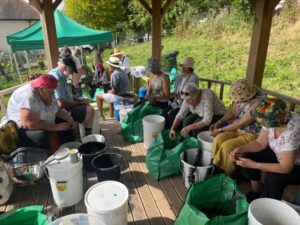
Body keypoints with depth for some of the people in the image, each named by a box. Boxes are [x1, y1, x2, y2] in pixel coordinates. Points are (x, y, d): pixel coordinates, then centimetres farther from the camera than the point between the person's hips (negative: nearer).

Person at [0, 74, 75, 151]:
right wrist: (56, 127, -27)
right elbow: (31, 125, -34)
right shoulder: (28, 97, -31)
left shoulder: (47, 92, -4)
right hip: (20, 129, -9)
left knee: (65, 122, 5)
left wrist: (69, 118, -13)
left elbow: (57, 110, 4)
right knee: (41, 136, -36)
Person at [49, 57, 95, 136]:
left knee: (87, 106, 22)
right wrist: (79, 103, -17)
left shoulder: (61, 76, 9)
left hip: (66, 107, 11)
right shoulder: (56, 78, -24)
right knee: (90, 110, -21)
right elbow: (61, 103, -30)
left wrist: (79, 99, 7)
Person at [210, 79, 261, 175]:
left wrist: (220, 130, -17)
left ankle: (228, 174, -4)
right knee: (218, 139, -15)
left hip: (251, 134, -7)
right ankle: (216, 167, -3)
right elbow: (232, 112, 8)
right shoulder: (240, 98, -4)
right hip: (238, 129, 7)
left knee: (226, 146, -25)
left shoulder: (256, 103, -27)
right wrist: (218, 123, -5)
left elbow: (241, 123, -24)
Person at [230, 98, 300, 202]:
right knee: (248, 156, -9)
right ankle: (256, 192, 13)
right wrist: (240, 149, -22)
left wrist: (253, 165, -33)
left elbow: (285, 168, -33)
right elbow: (260, 143, -6)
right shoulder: (271, 119, -19)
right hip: (279, 154, 7)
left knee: (273, 179, -32)